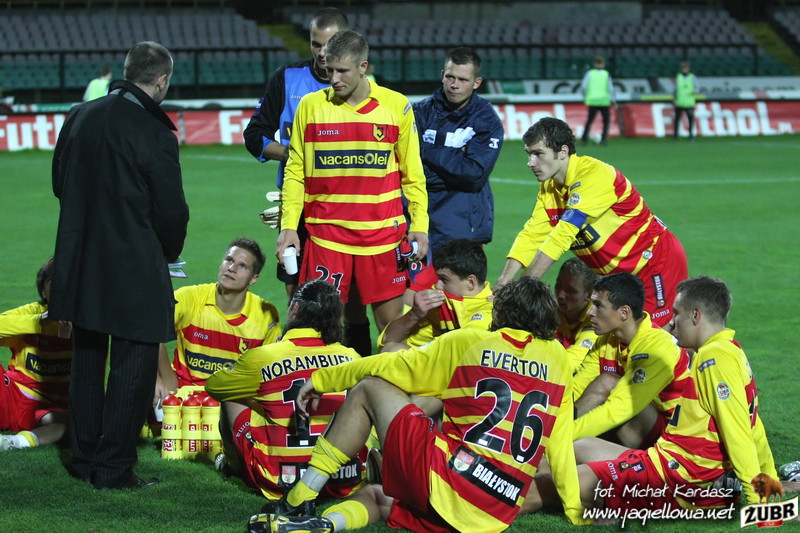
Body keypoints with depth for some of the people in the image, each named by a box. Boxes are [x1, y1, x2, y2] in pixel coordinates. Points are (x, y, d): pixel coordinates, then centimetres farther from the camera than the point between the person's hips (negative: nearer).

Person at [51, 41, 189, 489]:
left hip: (80, 263, 7)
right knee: (134, 366, 3)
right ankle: (114, 466, 4)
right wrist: (169, 252, 7)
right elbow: (171, 209, -12)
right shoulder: (154, 133, -17)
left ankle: (85, 457, 27)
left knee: (87, 362, 19)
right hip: (134, 268, -7)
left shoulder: (80, 117, 2)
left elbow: (60, 183, 12)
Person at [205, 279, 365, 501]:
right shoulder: (351, 358, 0)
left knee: (232, 398, 19)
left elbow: (213, 386, 14)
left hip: (282, 481, -2)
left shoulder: (261, 358, -6)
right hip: (346, 483, 3)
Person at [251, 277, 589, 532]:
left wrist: (321, 379, 21)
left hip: (442, 482, -4)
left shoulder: (467, 343, 4)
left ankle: (299, 501, 2)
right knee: (376, 496, 28)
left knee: (369, 389, 13)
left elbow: (391, 366, 10)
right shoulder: (557, 359, 11)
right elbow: (560, 444, 11)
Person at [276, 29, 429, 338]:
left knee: (391, 323, 3)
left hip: (383, 234, 0)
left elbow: (412, 173, 8)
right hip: (326, 234, 0)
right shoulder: (311, 105, 3)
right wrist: (288, 225, -1)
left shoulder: (396, 106, 2)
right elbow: (295, 171, 7)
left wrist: (419, 224, 1)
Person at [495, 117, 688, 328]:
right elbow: (531, 235, -4)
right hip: (616, 271, 8)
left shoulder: (594, 174, -27)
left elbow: (562, 236, -32)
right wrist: (501, 284, -18)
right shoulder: (548, 187, 0)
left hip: (656, 261, -8)